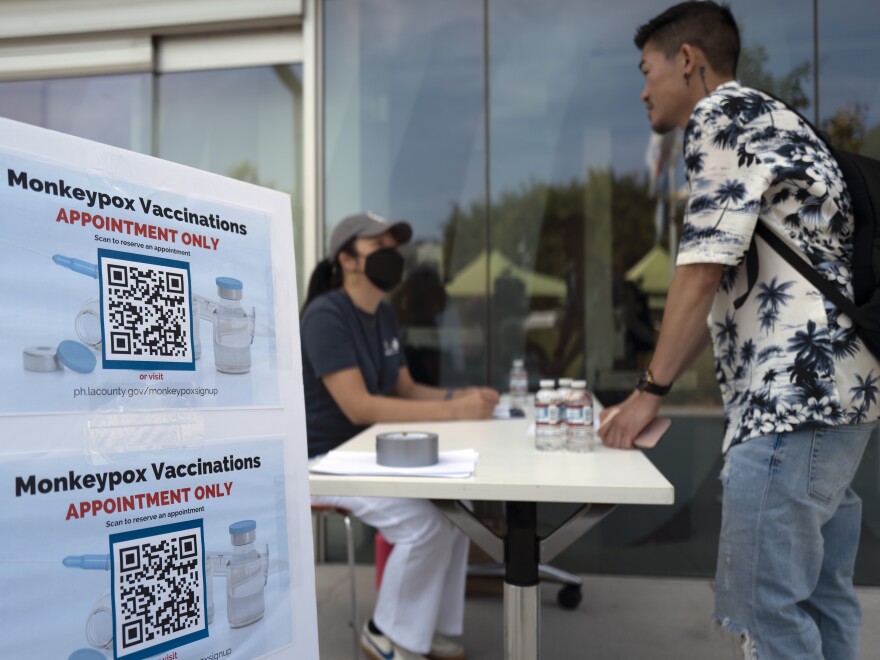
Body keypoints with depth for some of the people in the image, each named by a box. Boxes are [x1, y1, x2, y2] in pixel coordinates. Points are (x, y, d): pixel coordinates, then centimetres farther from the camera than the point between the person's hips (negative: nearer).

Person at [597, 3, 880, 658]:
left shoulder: (724, 111, -4)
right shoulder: (774, 125, 25)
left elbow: (702, 271, -13)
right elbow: (726, 291, 22)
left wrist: (651, 390, -4)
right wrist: (651, 393, 20)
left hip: (794, 397, -10)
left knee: (766, 605, -3)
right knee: (819, 596, 16)